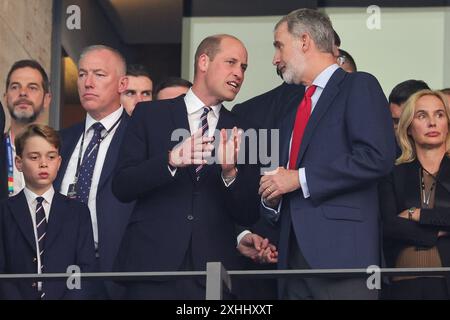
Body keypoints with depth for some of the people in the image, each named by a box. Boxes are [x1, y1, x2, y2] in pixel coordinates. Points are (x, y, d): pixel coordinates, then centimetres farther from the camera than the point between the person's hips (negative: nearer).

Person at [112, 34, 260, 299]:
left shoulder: (242, 135, 10)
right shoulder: (150, 115, 7)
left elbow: (249, 216, 6)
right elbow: (122, 187, -1)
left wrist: (230, 171, -13)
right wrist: (170, 160, -18)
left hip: (214, 273, 1)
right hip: (153, 263, -1)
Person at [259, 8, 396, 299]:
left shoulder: (358, 86, 1)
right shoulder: (294, 112, 26)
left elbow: (378, 157, -14)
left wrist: (301, 178, -12)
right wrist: (272, 198, 5)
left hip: (340, 250, -7)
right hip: (296, 251, 7)